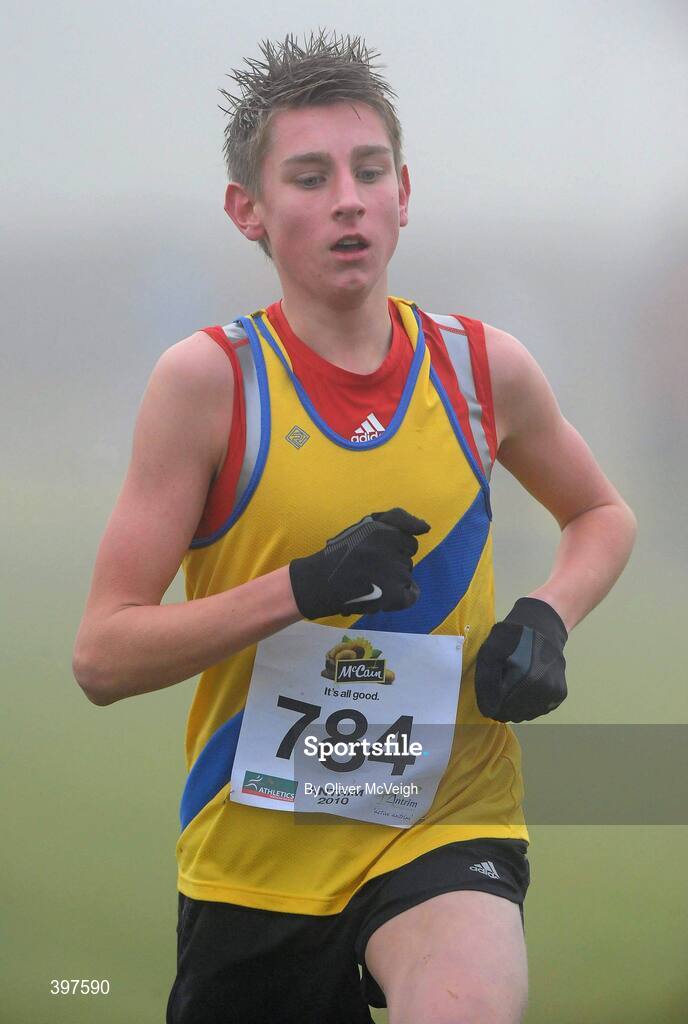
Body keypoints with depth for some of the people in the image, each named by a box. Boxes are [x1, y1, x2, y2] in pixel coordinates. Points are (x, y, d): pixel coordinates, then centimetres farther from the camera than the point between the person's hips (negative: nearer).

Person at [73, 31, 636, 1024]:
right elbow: (102, 658, -11)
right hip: (254, 853, 0)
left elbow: (602, 515, 22)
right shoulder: (210, 379, -8)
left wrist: (547, 618, 1)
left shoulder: (485, 369, 1)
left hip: (450, 823, 0)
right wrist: (303, 588, -23)